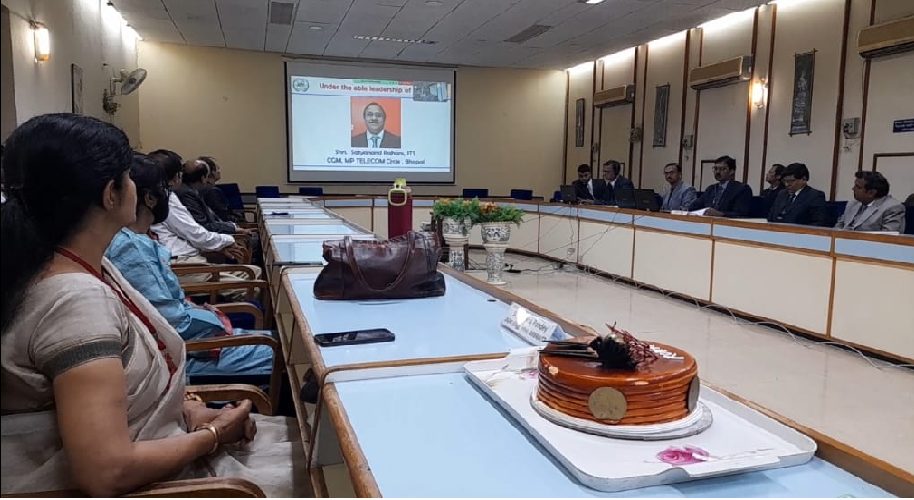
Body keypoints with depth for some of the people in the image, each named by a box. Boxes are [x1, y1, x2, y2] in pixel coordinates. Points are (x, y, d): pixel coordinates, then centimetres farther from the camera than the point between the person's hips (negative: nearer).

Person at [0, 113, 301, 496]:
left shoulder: (88, 265, 0)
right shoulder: (77, 299, -29)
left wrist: (189, 408, -3)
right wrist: (214, 434, -18)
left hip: (153, 444, 8)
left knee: (302, 436, 11)